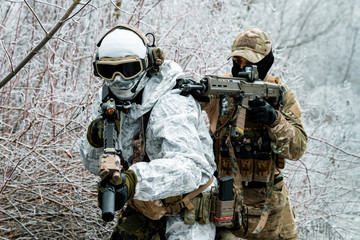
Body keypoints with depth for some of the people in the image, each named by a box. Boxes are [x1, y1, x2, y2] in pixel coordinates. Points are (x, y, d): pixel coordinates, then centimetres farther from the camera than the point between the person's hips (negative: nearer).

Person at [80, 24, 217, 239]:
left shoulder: (170, 106, -29)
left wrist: (134, 180, -60)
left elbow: (190, 167, -45)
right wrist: (95, 139, -21)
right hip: (147, 206, 7)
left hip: (187, 212, -7)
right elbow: (95, 164, 2)